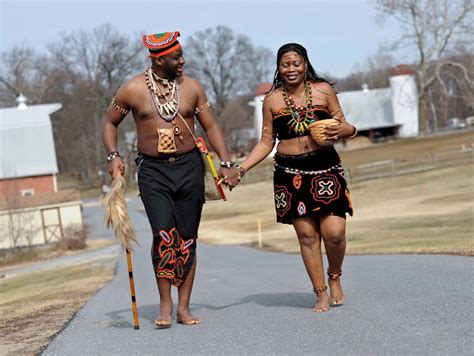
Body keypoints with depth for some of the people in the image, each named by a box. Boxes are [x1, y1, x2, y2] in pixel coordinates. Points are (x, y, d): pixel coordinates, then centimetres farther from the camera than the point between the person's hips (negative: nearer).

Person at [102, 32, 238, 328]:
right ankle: (165, 304, -5)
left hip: (189, 167, 2)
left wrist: (226, 163, -2)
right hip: (152, 170, -2)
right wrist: (113, 156, -4)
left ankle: (183, 308, 9)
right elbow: (110, 122, 12)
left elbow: (211, 126, 8)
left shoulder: (192, 87, 5)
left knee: (187, 239, 2)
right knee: (165, 236, -17)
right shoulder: (133, 90, -1)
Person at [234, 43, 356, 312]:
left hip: (325, 168, -1)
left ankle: (335, 278, 17)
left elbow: (343, 126, 10)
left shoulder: (324, 90, 5)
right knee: (307, 234, 0)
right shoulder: (272, 100, 7)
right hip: (291, 174, 1)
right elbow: (267, 142, 11)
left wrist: (341, 130, -14)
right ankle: (321, 293, 13)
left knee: (334, 231, -12)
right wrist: (241, 168, 1)